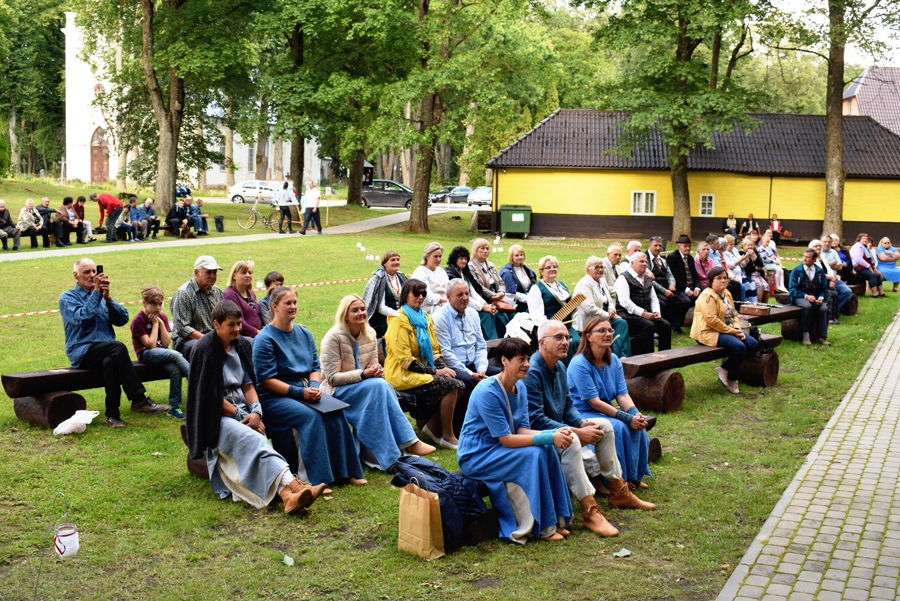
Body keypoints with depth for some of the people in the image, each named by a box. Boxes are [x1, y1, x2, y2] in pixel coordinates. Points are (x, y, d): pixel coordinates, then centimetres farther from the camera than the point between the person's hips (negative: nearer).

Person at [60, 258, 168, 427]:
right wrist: (96, 292, -16)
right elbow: (82, 318, -16)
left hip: (105, 351, 4)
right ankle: (138, 400, -30)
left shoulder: (102, 295, 19)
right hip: (82, 353, -4)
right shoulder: (68, 297, 6)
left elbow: (122, 319, 4)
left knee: (110, 361, -35)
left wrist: (108, 298, -9)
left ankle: (113, 414, -33)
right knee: (118, 348, -33)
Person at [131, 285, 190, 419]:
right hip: (146, 354, -5)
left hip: (162, 352, 5)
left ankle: (174, 406, -23)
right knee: (175, 355, -31)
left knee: (175, 369, -28)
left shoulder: (162, 317, 8)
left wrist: (161, 323, -7)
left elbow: (166, 343, 1)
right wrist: (155, 324, -9)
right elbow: (150, 345, -14)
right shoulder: (138, 321, -8)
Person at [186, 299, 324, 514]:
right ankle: (293, 485, -51)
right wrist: (241, 416, -13)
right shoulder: (206, 349, -10)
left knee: (259, 440, -26)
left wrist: (255, 410, -8)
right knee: (252, 439, -32)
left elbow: (248, 383, 11)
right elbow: (210, 394, -12)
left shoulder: (241, 345, 10)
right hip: (216, 416, -6)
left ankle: (285, 493, -48)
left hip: (242, 410, 6)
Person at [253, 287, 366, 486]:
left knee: (335, 412, -21)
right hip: (274, 398, -6)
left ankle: (345, 470, -13)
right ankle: (314, 478, -27)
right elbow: (267, 380, -12)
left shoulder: (304, 334, 12)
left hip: (305, 392, 6)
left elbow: (316, 367, 14)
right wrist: (300, 392, -20)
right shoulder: (265, 339, -8)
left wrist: (314, 385, -9)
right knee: (311, 416, -31)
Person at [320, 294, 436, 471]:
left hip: (363, 386, 6)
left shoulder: (370, 334, 5)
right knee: (378, 386, -32)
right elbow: (332, 378, -16)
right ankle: (408, 442, -33)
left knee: (383, 386, -30)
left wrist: (377, 371, -14)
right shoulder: (334, 337, -13)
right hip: (336, 391, -5)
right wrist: (363, 374, -26)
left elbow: (374, 367, 12)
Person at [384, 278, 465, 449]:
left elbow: (435, 350, 14)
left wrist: (444, 368, -7)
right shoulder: (399, 321, -13)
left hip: (423, 371, 8)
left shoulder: (425, 318, 12)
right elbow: (405, 360, -18)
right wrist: (436, 372, -18)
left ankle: (432, 426, 2)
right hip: (402, 375, -8)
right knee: (451, 386, -21)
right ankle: (447, 436, -9)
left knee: (459, 385, -12)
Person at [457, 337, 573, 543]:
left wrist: (554, 434, -18)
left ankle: (556, 519, -5)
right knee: (534, 454, -24)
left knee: (548, 450, -14)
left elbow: (522, 430, 0)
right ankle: (543, 527, -14)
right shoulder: (487, 392, -23)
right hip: (475, 456, -8)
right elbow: (507, 440, -24)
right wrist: (549, 437, -27)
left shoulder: (520, 387, 2)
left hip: (498, 450, 8)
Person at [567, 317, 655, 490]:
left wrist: (636, 414, -23)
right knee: (618, 427, -29)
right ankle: (615, 484, -16)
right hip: (582, 415, -7)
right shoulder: (580, 364, -20)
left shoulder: (613, 361, 4)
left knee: (638, 426, -17)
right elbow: (594, 402, -22)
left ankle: (633, 477, 0)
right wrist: (627, 417, -26)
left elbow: (623, 394, -2)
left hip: (605, 411, 7)